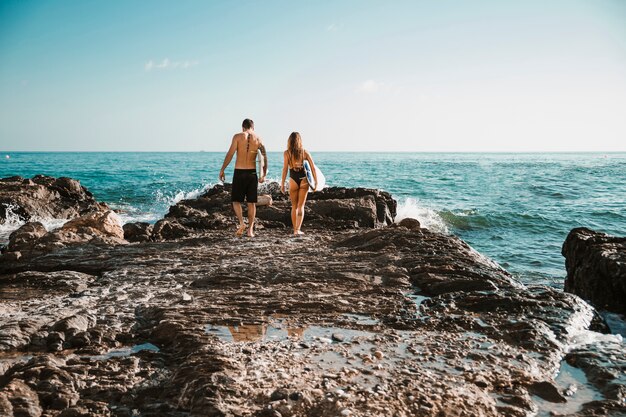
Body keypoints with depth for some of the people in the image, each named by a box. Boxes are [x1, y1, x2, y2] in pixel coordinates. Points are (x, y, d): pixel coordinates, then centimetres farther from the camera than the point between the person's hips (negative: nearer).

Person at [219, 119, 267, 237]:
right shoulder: (258, 139, 6)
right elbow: (265, 158, 4)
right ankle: (250, 229, 8)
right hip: (252, 173, 2)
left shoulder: (237, 137, -2)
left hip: (239, 172, -2)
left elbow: (230, 154, -8)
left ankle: (241, 223, -10)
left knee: (236, 200, 9)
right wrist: (264, 174, 13)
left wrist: (222, 170, -3)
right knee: (251, 203, 9)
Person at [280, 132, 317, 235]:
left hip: (293, 180, -1)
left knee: (294, 206, 15)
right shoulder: (304, 152, 2)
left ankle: (295, 230, 17)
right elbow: (313, 167, -1)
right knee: (301, 206, 8)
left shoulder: (287, 153, -3)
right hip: (304, 180, 1)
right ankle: (298, 229, -2)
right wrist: (316, 182, 4)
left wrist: (282, 184, -1)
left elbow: (285, 169, -7)